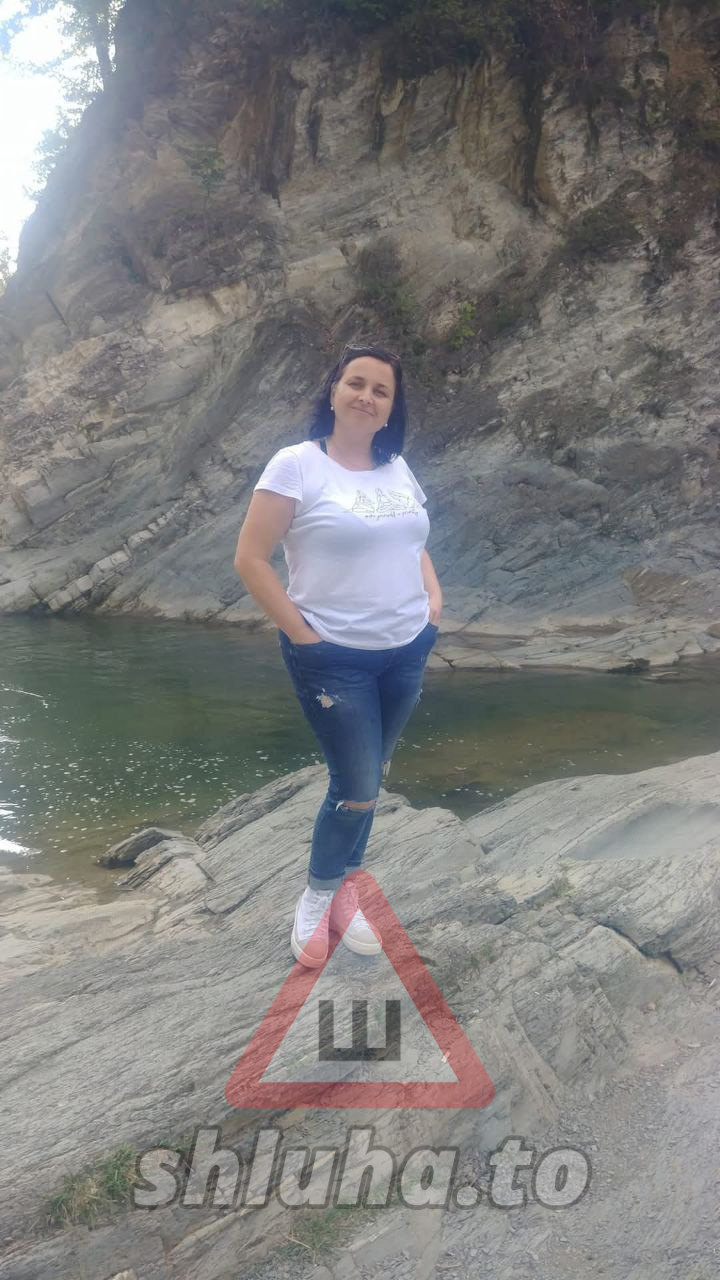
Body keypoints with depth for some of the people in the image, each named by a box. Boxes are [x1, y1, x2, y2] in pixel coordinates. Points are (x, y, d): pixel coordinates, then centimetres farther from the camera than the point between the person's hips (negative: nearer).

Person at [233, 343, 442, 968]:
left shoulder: (398, 467, 6)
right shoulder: (297, 464, -12)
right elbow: (250, 558, -13)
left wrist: (434, 595, 4)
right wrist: (301, 634, -15)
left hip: (407, 651, 6)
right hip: (335, 658, -6)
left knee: (368, 779, 15)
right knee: (358, 789, -2)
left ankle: (343, 890, 32)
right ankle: (316, 899, 24)